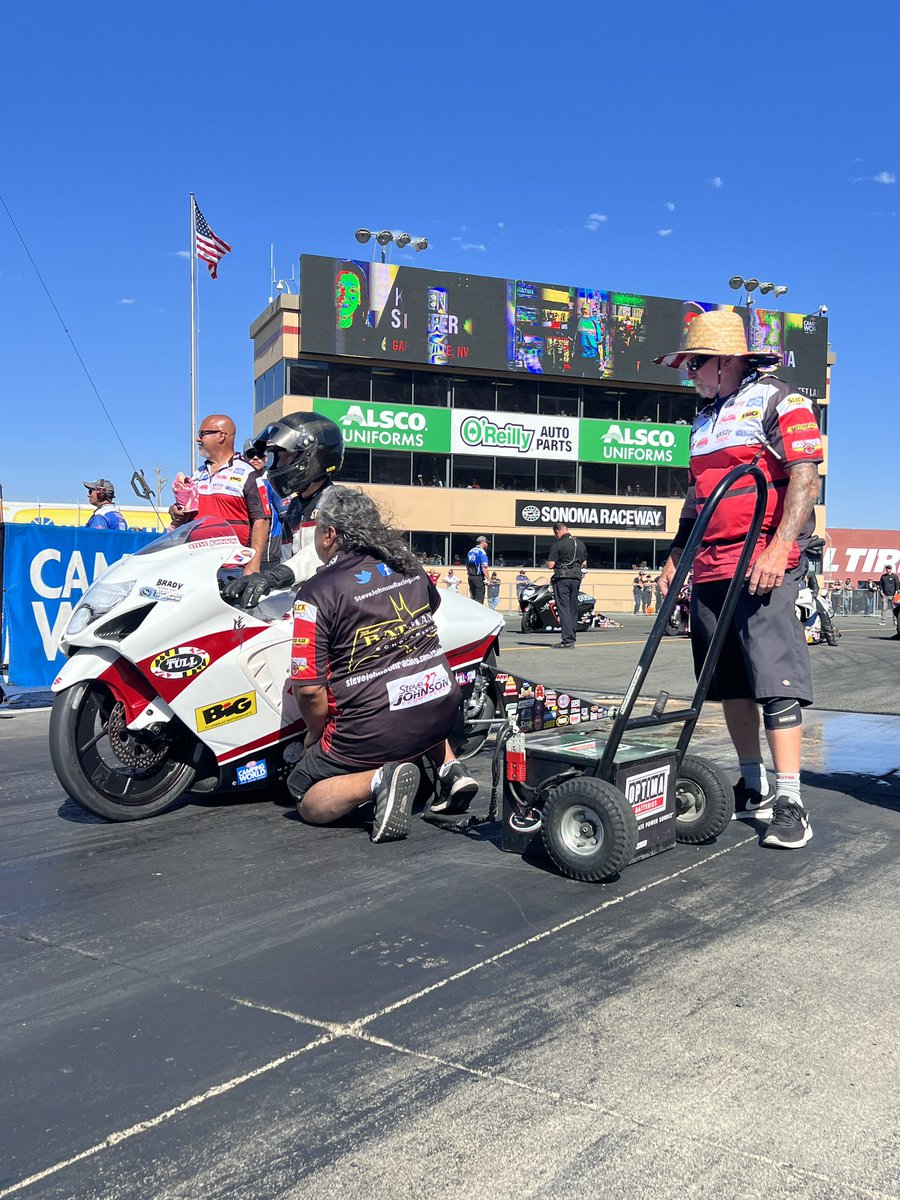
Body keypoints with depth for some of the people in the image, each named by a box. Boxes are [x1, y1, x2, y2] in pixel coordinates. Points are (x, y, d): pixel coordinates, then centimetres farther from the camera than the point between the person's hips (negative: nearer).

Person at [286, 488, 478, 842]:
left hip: (374, 729, -6)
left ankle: (379, 779, -14)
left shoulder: (316, 593, -11)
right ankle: (449, 768, 17)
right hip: (443, 710, 6)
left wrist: (316, 733, 4)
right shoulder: (407, 564, 7)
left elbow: (309, 688, -15)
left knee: (308, 803, 13)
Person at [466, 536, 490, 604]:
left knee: (473, 598, 12)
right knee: (479, 600, -7)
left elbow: (467, 567, 19)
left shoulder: (470, 551, 14)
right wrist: (487, 579, -12)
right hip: (479, 578, -8)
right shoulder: (482, 552, -11)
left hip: (471, 578, 8)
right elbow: (484, 568, -18)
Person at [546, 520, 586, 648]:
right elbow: (584, 562, 16)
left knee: (563, 608, -6)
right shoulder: (580, 543, 10)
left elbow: (550, 565, -12)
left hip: (562, 579, -6)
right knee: (573, 608, 12)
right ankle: (572, 638, 14)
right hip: (576, 578, 6)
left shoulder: (557, 544, -10)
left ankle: (567, 640, -12)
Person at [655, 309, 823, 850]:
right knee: (729, 683, 9)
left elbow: (805, 478, -12)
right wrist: (677, 555, 21)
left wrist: (779, 547, -23)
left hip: (763, 566, -8)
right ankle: (754, 788, 19)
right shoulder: (705, 420, 23)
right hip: (709, 570, 8)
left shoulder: (778, 401, -1)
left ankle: (790, 802, -9)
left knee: (774, 678, -13)